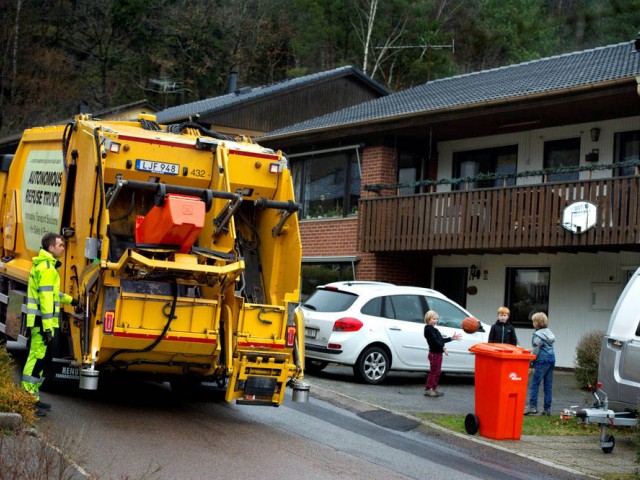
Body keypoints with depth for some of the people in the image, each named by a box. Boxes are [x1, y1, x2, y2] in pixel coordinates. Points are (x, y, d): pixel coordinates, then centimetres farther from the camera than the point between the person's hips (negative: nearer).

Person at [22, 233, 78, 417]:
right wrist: (47, 328, -24)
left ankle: (33, 397, 22)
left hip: (38, 321, 10)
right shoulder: (47, 268, -16)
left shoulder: (43, 265, 17)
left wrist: (69, 300, 38)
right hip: (43, 321, -10)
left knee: (37, 358, 15)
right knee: (37, 358, -9)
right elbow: (45, 299, -21)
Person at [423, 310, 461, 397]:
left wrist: (452, 338, 17)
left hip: (438, 353, 10)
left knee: (437, 371, 14)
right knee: (433, 371, -6)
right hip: (434, 353, -10)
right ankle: (428, 389, -2)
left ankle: (434, 388, 21)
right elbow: (434, 340, -22)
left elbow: (441, 340, 19)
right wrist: (442, 347, -28)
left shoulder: (434, 329, 19)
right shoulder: (428, 329, -13)